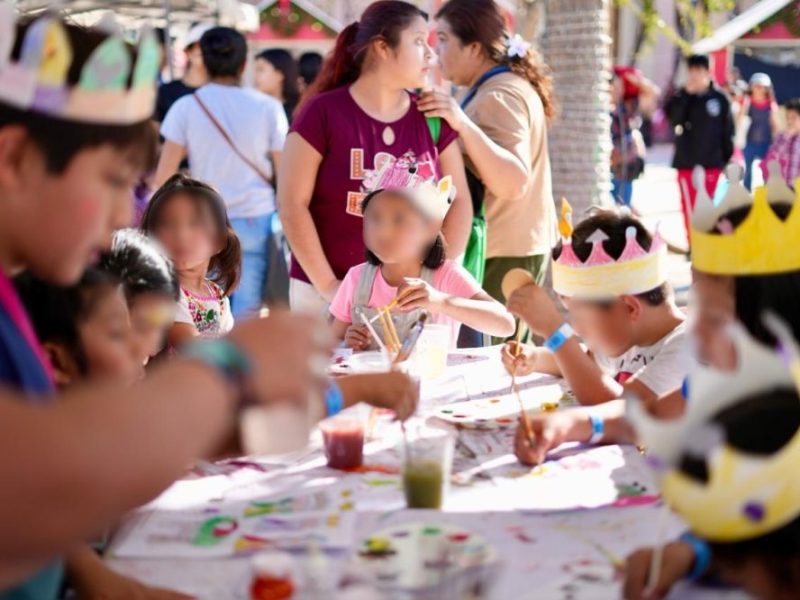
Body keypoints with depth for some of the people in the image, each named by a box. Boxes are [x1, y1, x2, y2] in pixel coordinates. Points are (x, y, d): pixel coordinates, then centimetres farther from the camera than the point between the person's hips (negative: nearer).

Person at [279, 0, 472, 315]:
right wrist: (328, 285, -11)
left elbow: (458, 201, 6)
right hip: (331, 294, -3)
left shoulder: (432, 118, 4)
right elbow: (292, 203, -9)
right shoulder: (323, 113, -8)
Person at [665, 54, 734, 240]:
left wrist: (729, 159, 4)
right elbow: (673, 116, -17)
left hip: (712, 162, 0)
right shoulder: (682, 97, 1)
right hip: (686, 161, 0)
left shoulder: (719, 98, 0)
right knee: (690, 207, 1)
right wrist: (686, 93, -21)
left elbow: (727, 131, 4)